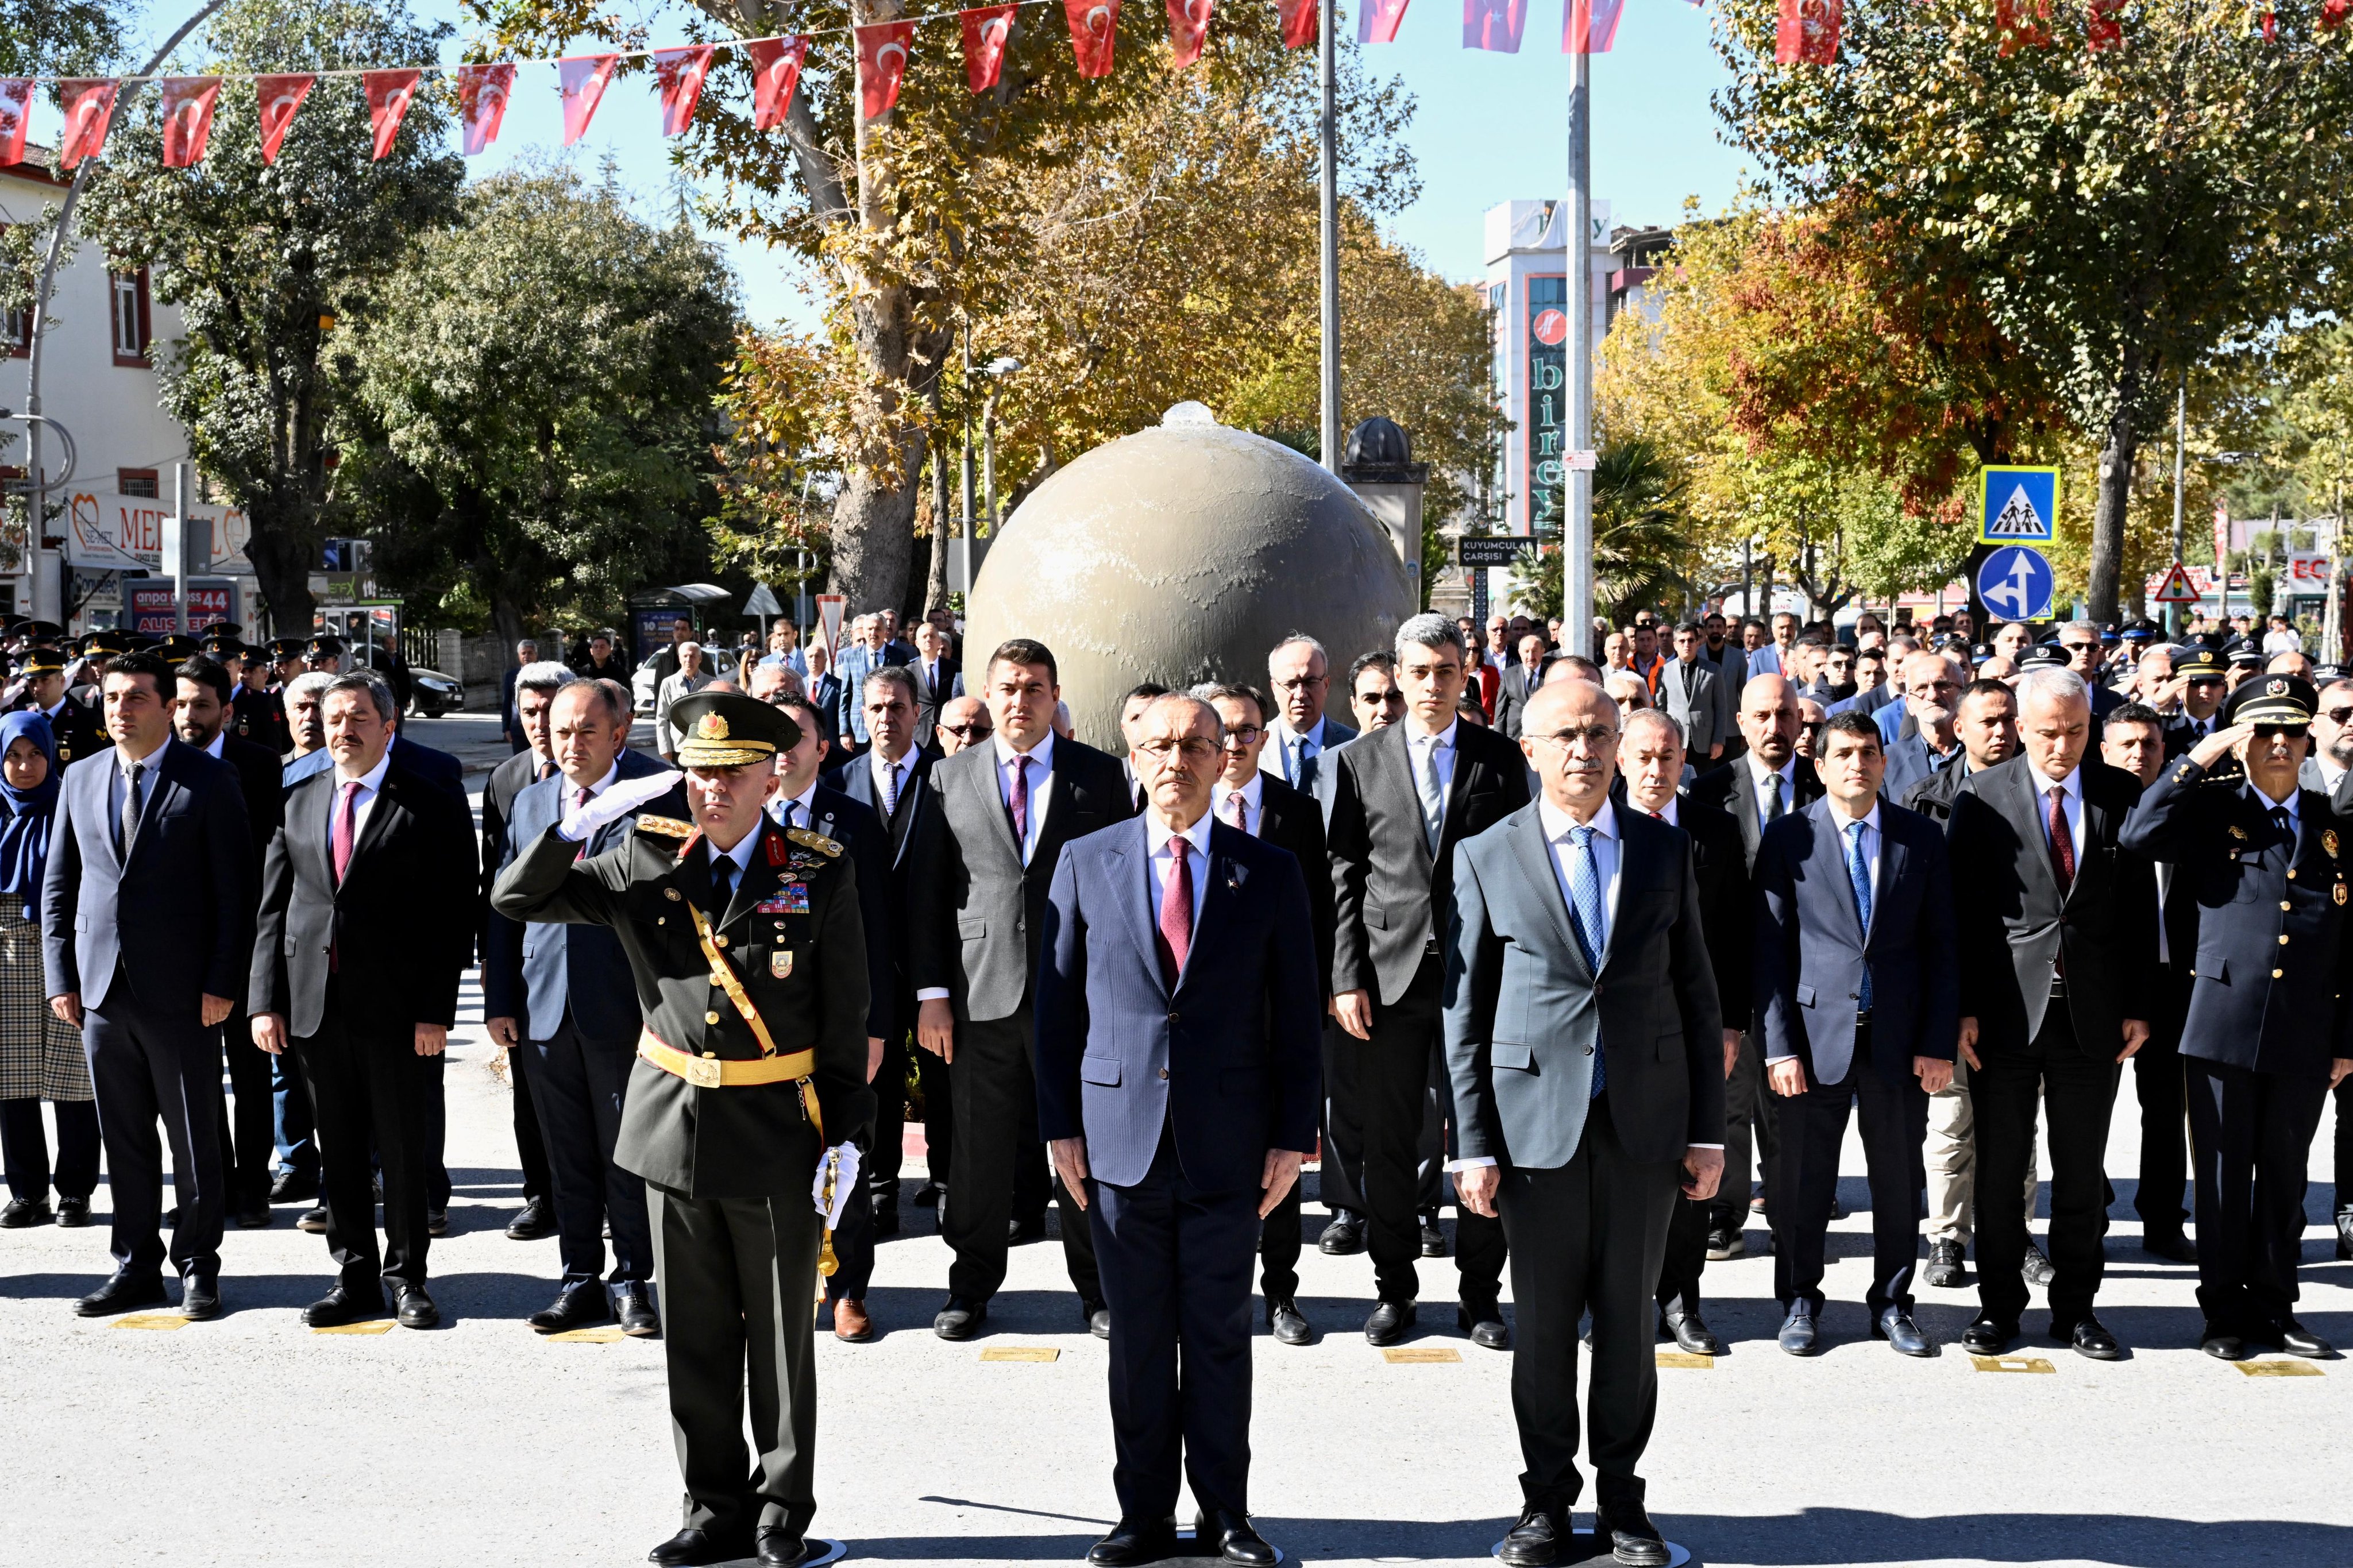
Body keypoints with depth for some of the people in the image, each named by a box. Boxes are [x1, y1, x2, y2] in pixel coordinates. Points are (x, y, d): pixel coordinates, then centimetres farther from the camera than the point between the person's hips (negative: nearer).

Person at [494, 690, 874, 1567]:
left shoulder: (820, 876, -5)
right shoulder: (645, 860, 1)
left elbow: (845, 1014, -2)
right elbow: (516, 900, 1)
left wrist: (846, 1132, -5)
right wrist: (584, 821, -14)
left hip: (779, 1134, -2)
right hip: (673, 1126, 3)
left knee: (781, 1335, 8)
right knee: (694, 1335, 11)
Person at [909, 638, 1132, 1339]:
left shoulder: (1100, 775, 5)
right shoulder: (951, 777, 7)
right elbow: (926, 892, 5)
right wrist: (931, 992, -1)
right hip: (981, 993, 1)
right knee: (980, 1150, 7)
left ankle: (1097, 1290, 20)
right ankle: (972, 1287, 23)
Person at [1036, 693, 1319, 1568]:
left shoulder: (1269, 873, 2)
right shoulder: (1085, 863, 4)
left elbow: (1296, 1014, 3)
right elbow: (1057, 1003, 6)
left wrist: (1293, 1136, -1)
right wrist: (1059, 1126, 2)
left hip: (1228, 1146, 0)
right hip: (1120, 1136, 1)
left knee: (1221, 1337, 9)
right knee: (1138, 1341, 8)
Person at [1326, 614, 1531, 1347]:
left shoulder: (1500, 759, 5)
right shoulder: (1359, 761, 5)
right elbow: (1343, 875, 3)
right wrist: (1346, 977, -4)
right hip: (1391, 975, 0)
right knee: (1389, 1143, 6)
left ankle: (1480, 1294, 16)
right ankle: (1395, 1288, 19)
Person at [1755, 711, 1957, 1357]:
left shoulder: (1921, 838, 5)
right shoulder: (1788, 838, 0)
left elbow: (1940, 947, 5)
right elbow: (1770, 949, -2)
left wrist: (1937, 1042, -2)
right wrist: (1780, 1046, -8)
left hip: (1899, 1037, 2)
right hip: (1816, 1031, -2)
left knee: (1899, 1180, 10)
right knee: (1803, 1179, 4)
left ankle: (1891, 1304, 25)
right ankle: (1800, 1302, 20)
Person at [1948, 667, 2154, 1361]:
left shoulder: (2121, 795, 3)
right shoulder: (1982, 797, -2)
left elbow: (2140, 907, 5)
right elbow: (1963, 908, -2)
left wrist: (2137, 1006, 1)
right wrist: (1964, 1007, -7)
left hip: (2093, 1013, 2)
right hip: (2007, 1010, -1)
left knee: (2082, 1173, 10)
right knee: (1998, 1170, 7)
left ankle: (2076, 1306, 22)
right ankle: (1998, 1303, 20)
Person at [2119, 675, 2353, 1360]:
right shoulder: (2213, 811, 2)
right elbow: (2139, 836, -18)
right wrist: (2201, 756, -16)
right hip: (2223, 1027, -3)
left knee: (2284, 1175, 12)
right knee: (2222, 1175, 5)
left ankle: (2274, 1305, 24)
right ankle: (2224, 1310, 16)